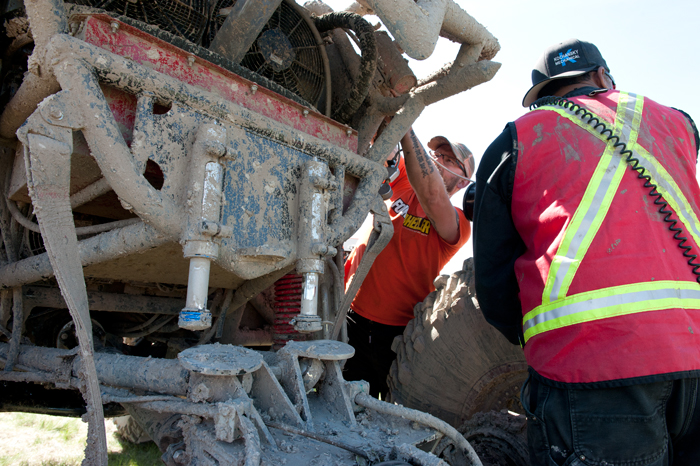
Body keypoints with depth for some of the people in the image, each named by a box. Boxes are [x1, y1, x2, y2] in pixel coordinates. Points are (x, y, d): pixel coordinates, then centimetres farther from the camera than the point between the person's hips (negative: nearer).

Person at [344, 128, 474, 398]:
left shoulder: (457, 223, -9)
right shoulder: (402, 186, 6)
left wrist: (406, 128, -32)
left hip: (392, 335, -4)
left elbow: (432, 196, -30)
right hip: (349, 317, 4)